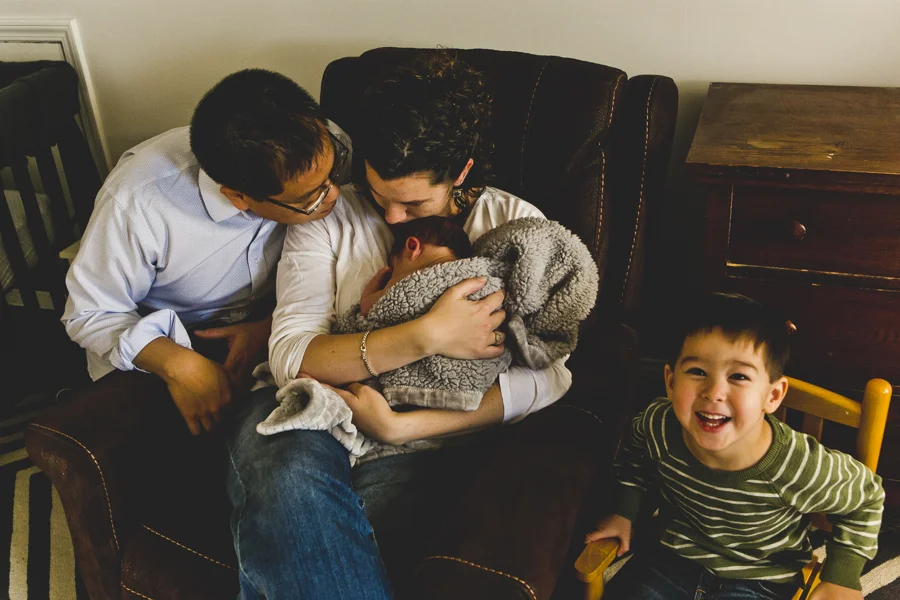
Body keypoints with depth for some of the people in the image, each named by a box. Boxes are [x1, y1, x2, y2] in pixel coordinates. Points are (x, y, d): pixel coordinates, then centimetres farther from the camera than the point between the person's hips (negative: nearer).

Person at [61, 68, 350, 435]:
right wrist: (179, 366, -33)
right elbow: (91, 314, -15)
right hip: (161, 346, -1)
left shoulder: (325, 147, -22)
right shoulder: (138, 199, -29)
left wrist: (274, 326, -21)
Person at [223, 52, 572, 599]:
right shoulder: (327, 220, 6)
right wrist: (426, 336, -20)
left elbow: (548, 374, -7)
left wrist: (401, 426, -16)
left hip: (427, 446, -1)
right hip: (312, 425, 2)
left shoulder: (517, 226, 4)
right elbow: (290, 357, -7)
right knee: (289, 477, -35)